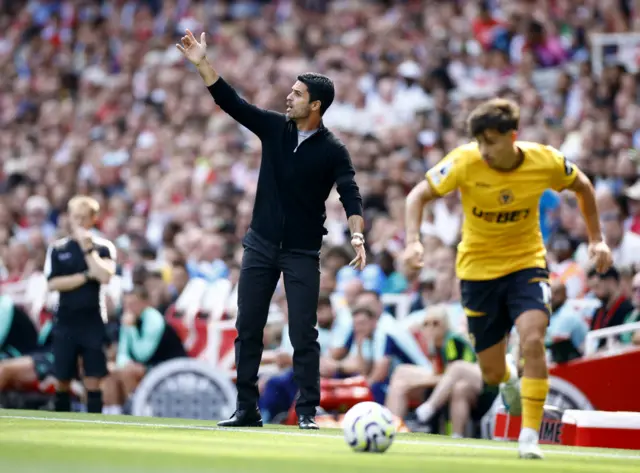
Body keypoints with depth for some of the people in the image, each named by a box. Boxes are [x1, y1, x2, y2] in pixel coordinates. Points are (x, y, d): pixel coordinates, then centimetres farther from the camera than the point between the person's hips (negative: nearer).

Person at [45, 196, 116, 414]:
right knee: (62, 380, 5)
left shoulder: (104, 247, 2)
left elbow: (105, 276, -14)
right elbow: (53, 284, -6)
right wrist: (86, 276, -11)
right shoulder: (57, 248, 5)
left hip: (93, 322, -1)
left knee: (93, 380, -2)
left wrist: (87, 248, -14)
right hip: (65, 322, 1)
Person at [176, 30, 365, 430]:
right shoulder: (274, 127, 1)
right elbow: (231, 101, 0)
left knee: (304, 335, -4)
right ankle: (247, 408, 10)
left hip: (303, 253, -4)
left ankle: (307, 411, 3)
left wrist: (357, 236, -33)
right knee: (248, 329, 4)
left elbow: (350, 195, -17)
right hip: (261, 246, 4)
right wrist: (203, 64, -9)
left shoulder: (333, 150, -9)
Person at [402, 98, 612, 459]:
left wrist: (597, 238, 4)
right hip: (478, 269, 0)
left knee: (532, 340, -26)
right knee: (493, 373, 6)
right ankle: (509, 378, 46)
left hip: (527, 263, 0)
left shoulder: (546, 162, -16)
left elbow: (582, 186, 5)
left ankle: (530, 436, -15)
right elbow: (418, 195, -12)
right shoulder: (465, 162, -20)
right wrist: (413, 241, -27)